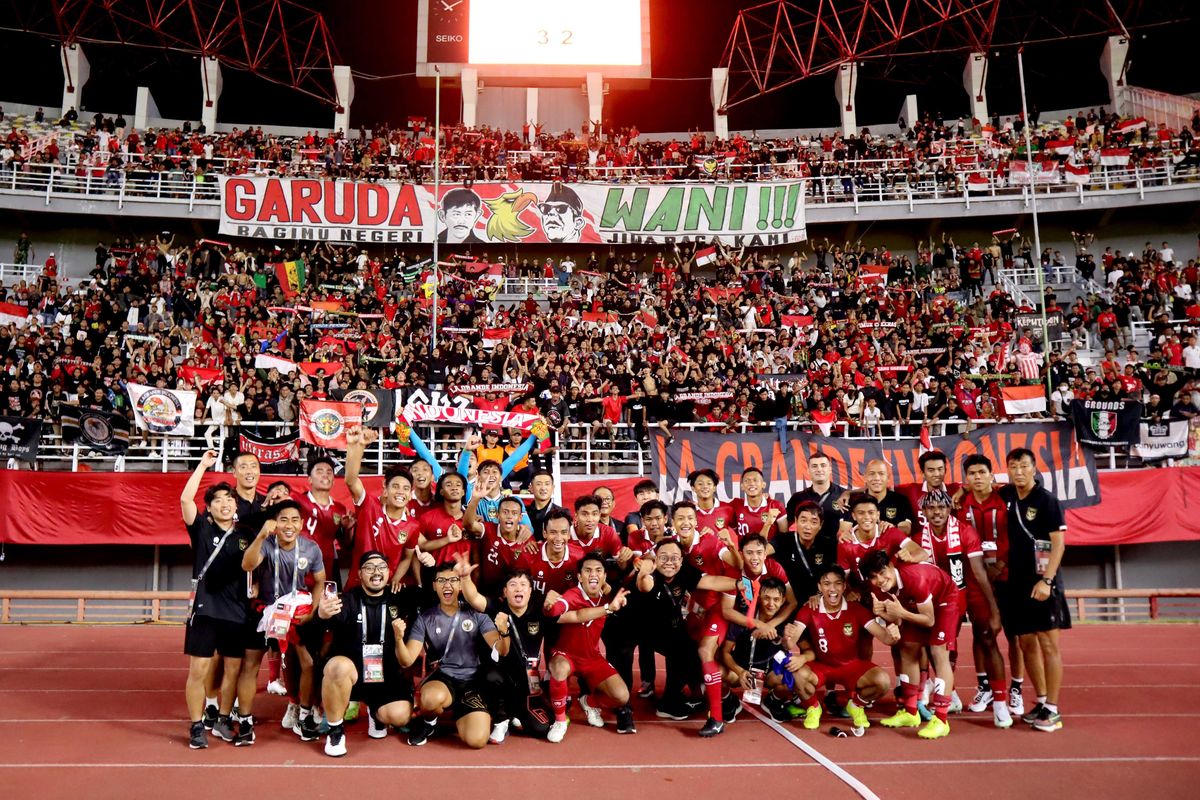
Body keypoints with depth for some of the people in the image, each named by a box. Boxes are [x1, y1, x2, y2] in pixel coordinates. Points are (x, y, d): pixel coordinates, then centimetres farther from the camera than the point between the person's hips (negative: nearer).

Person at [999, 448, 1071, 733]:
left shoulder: (1047, 500, -9)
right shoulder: (1006, 495, 6)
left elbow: (1059, 543, -13)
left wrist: (1046, 580, -20)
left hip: (1042, 584, -6)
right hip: (1016, 583, 6)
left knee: (1048, 645, -2)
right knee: (1026, 644, 10)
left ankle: (1052, 710, 5)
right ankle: (1041, 702, 22)